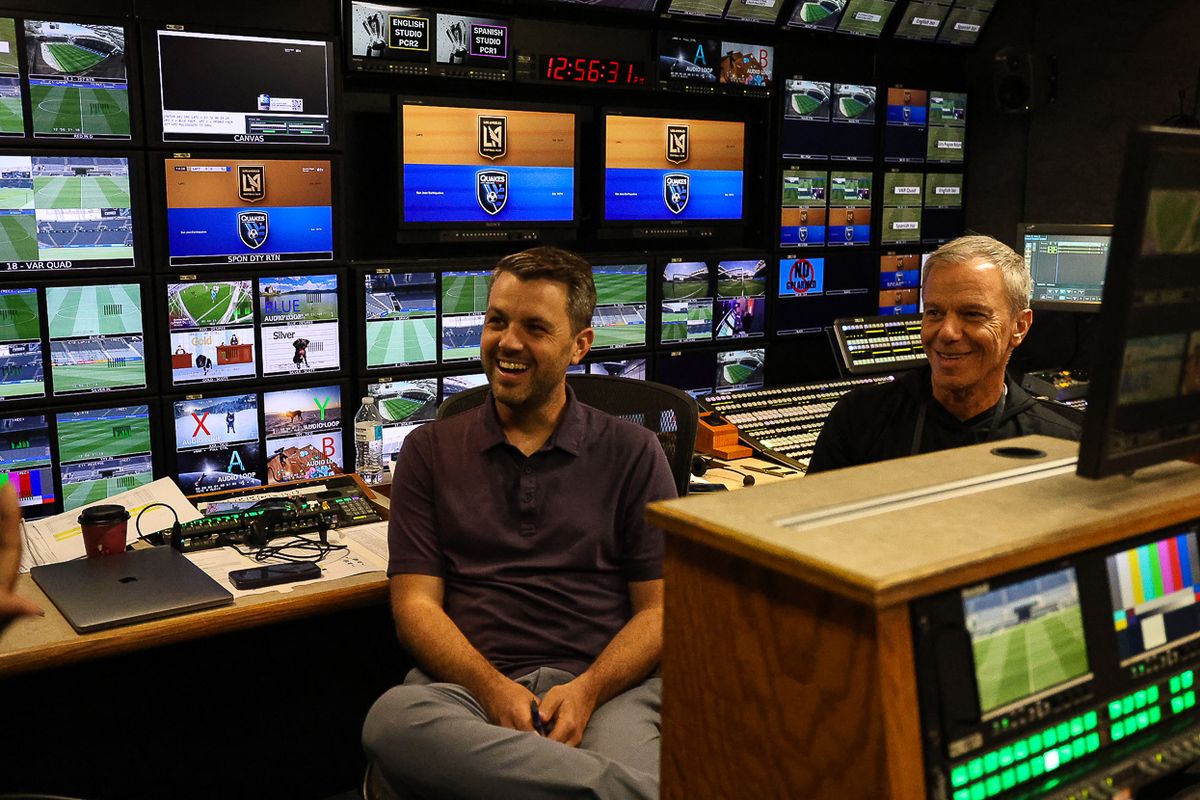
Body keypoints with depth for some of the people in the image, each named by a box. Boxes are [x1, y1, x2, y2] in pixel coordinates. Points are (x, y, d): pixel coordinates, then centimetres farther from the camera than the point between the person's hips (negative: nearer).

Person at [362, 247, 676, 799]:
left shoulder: (632, 453, 12)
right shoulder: (429, 451, 15)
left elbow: (661, 607, 7)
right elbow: (416, 601, 7)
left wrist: (587, 690, -12)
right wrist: (493, 689, -12)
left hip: (605, 687, -3)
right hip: (469, 684, 4)